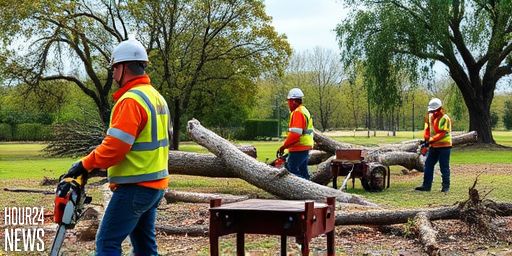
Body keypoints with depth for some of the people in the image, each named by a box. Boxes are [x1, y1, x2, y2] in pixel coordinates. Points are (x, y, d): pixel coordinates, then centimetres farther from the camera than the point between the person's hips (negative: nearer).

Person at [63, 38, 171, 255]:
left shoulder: (131, 99, -17)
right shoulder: (156, 97, 13)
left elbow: (115, 146, -23)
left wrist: (85, 165, -11)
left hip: (135, 187, -9)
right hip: (155, 184, 9)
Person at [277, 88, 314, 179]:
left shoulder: (297, 113, -15)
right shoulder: (304, 111, 18)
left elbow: (295, 134, -24)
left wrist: (283, 146, -15)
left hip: (298, 150, -10)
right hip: (305, 149, 10)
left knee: (291, 171, -8)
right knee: (303, 172, 12)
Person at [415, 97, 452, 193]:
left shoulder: (445, 119, -15)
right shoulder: (430, 116, 7)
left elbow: (442, 134, -21)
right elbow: (427, 129, 12)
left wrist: (431, 140, -25)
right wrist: (426, 139, -4)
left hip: (444, 146, -7)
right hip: (433, 146, 7)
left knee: (444, 167, -1)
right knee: (428, 165, 6)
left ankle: (446, 186, 7)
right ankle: (426, 185, 10)